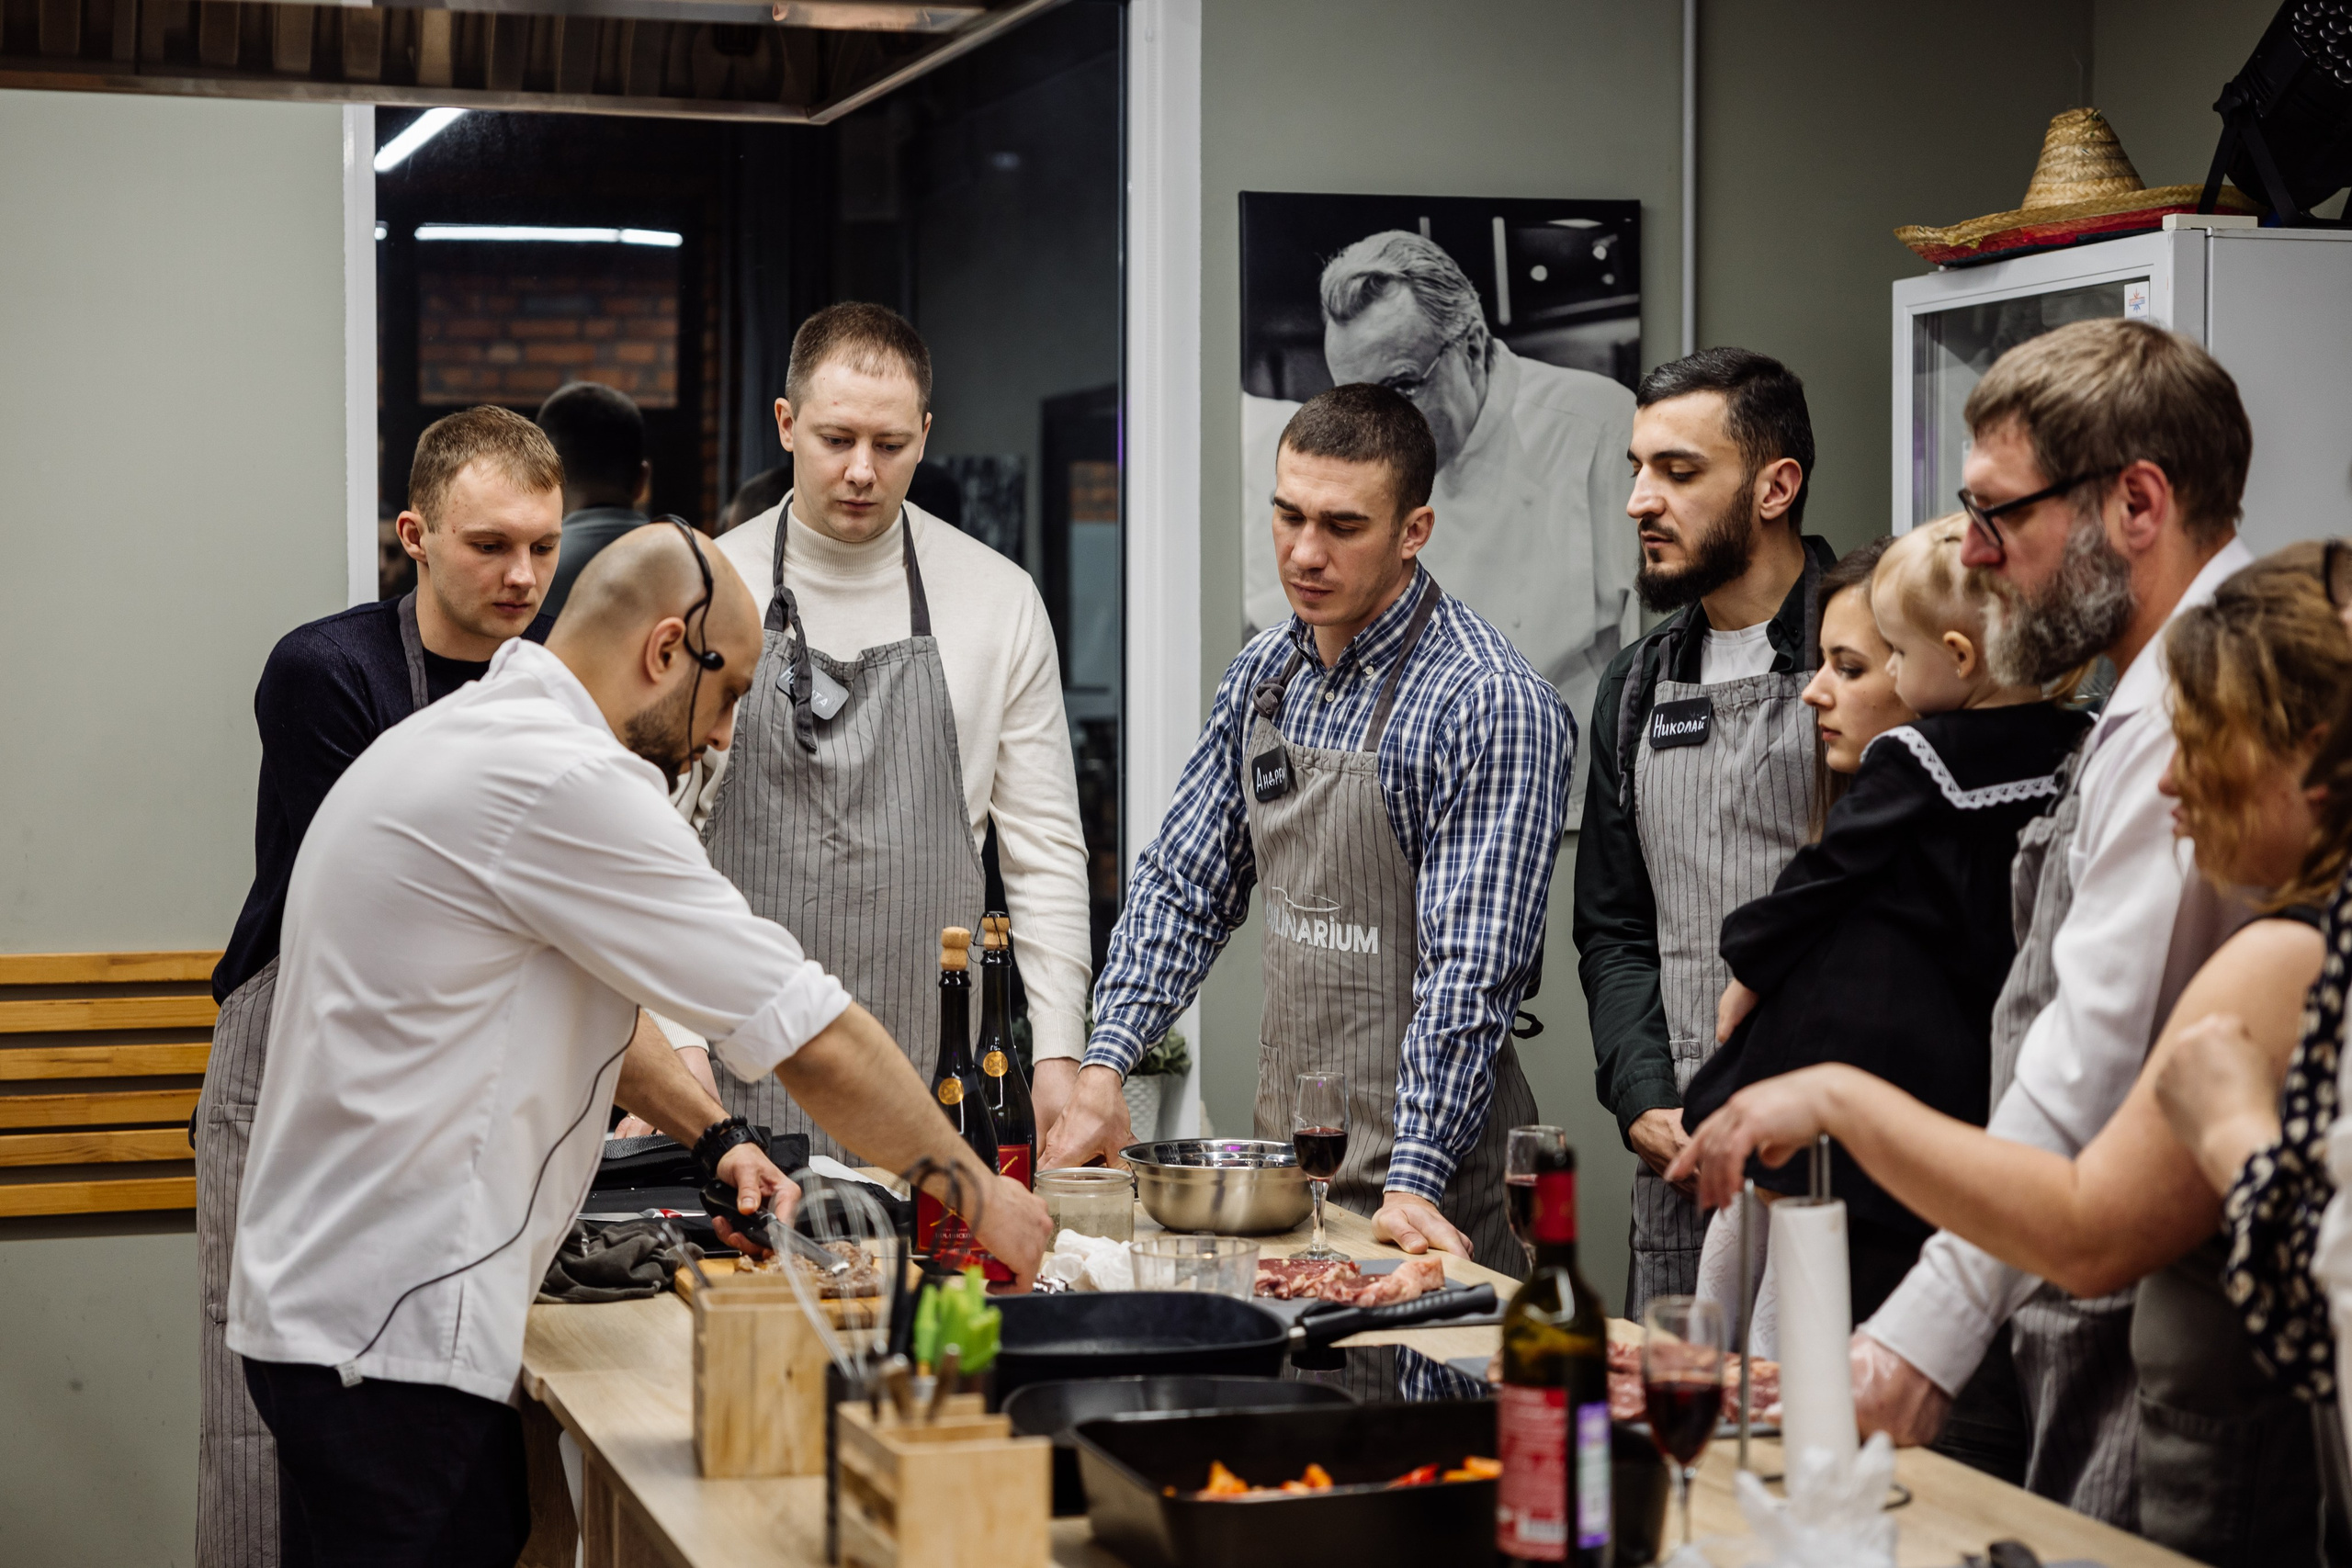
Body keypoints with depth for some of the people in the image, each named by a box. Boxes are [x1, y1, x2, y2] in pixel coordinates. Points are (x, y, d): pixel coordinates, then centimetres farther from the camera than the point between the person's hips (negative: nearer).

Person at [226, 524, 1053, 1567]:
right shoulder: (564, 784, -19)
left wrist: (712, 1138, 15)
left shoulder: (465, 739, 15)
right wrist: (975, 1192, -5)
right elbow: (813, 1040, -15)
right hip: (389, 1334, -10)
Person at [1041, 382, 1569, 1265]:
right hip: (1282, 1145, 6)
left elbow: (1468, 970, -22)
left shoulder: (1493, 703, -17)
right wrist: (1103, 1071, 0)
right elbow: (1183, 883, 10)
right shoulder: (1263, 672, 5)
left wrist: (1413, 1182, -26)